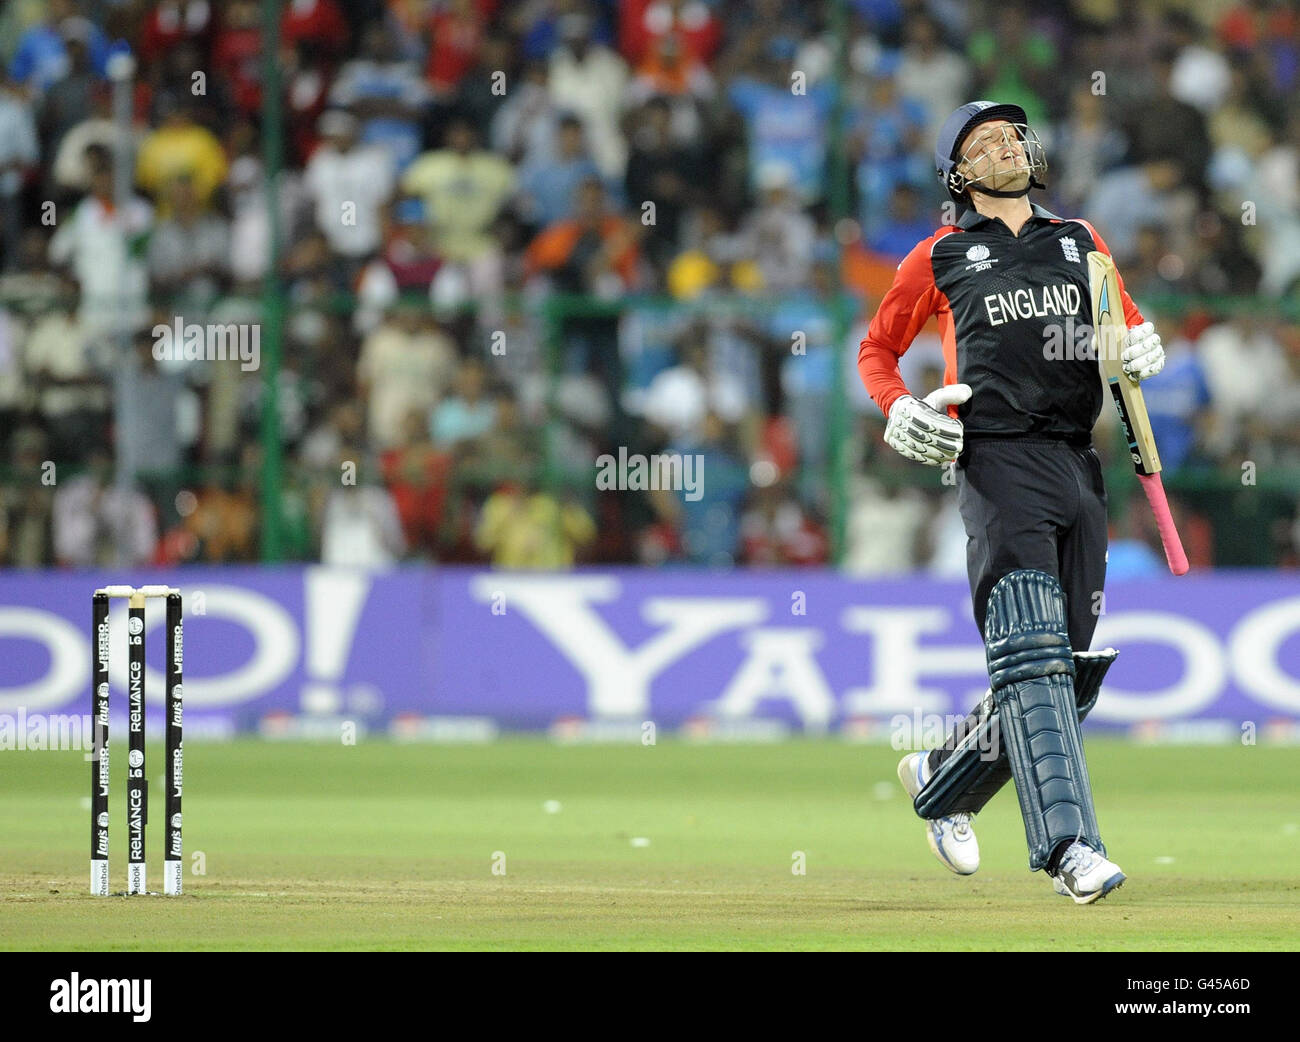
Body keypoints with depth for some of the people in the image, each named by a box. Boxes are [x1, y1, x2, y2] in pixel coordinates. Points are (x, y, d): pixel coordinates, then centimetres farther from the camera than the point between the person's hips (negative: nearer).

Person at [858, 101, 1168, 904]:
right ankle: (1069, 845, -28)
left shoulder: (1079, 242, 21)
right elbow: (877, 350, 19)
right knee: (1032, 656, -19)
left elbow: (1130, 320, 28)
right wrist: (900, 412, -2)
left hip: (1079, 467, 5)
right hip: (998, 462, -5)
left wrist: (1143, 346, 3)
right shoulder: (942, 257, 12)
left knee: (1071, 674, 5)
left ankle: (941, 780, 27)